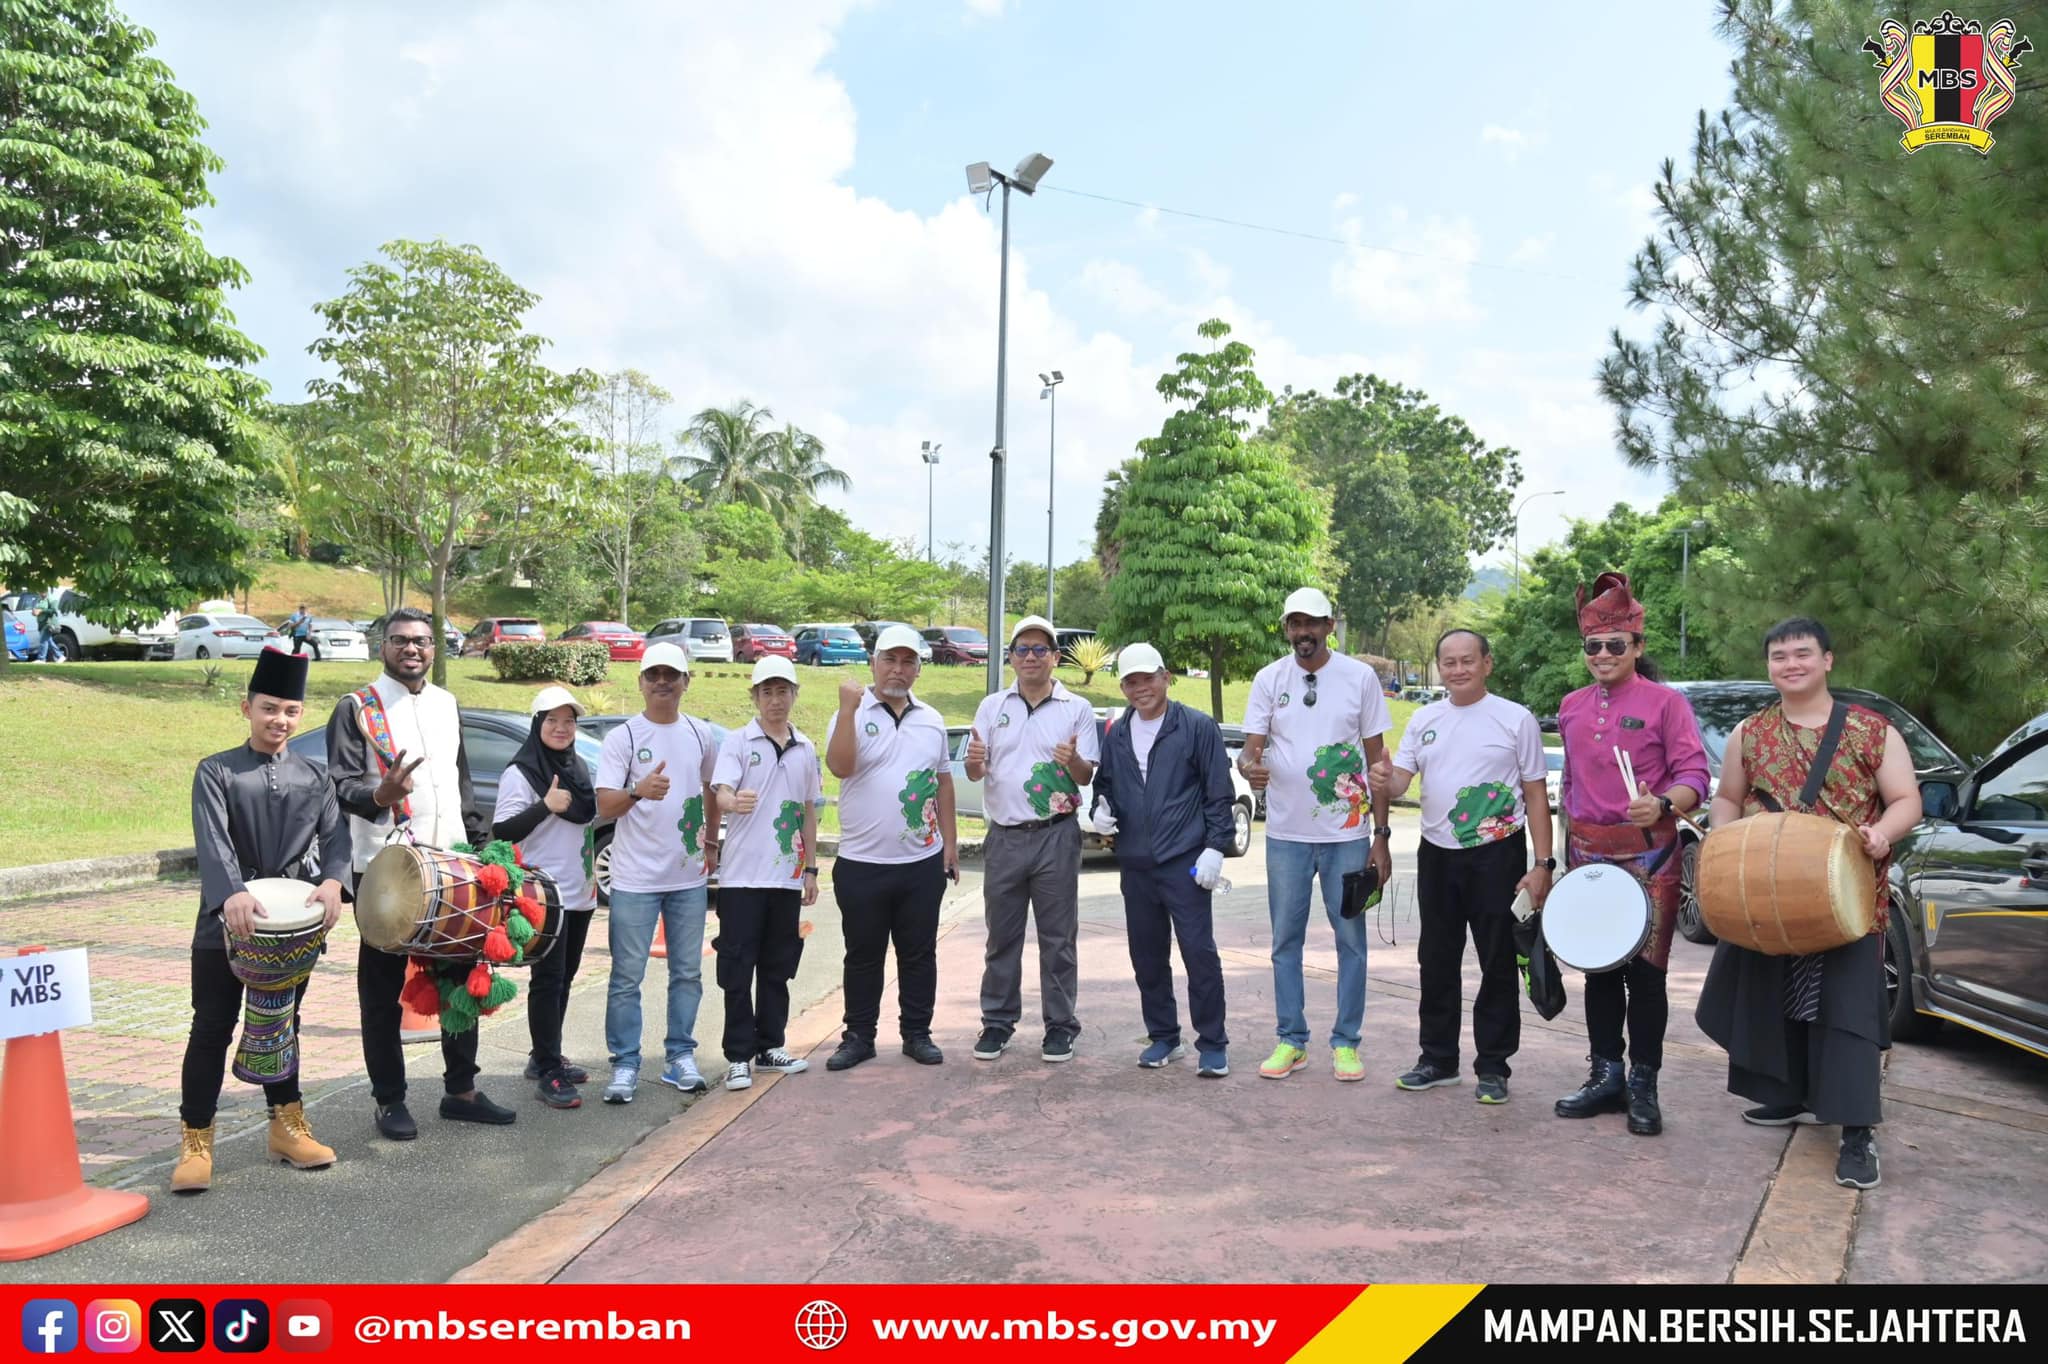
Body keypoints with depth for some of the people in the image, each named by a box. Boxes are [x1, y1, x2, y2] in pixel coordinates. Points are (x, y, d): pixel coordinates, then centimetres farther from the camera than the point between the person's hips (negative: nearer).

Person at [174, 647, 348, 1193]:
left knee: (283, 1025, 14)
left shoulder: (314, 778, 7)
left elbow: (335, 835, -4)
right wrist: (232, 893, -36)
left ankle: (287, 1127, 24)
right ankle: (196, 1141, 9)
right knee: (212, 1030, 1)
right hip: (224, 923, -3)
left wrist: (332, 881, -26)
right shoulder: (216, 772, -3)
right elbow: (212, 839, -18)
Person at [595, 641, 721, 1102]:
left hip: (690, 877, 4)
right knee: (627, 976, 0)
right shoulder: (622, 738, -6)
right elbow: (605, 805, -13)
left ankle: (680, 1057, 21)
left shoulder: (700, 735, 7)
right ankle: (625, 1065, 9)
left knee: (687, 973, 10)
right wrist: (638, 792, -32)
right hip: (635, 878, -4)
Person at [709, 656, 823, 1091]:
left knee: (778, 967, 11)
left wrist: (811, 869, 14)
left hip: (787, 876, 4)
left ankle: (770, 1047, 22)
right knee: (737, 969, -1)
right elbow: (721, 793, -18)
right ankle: (739, 1056, 6)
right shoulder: (737, 743, -3)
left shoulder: (805, 749, 11)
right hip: (742, 875, -4)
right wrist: (734, 802, -42)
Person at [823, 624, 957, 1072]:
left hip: (923, 863, 3)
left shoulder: (931, 720, 10)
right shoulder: (854, 714, -4)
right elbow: (840, 766, -22)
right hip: (862, 864, -3)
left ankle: (917, 1033, 23)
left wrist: (950, 842, 11)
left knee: (919, 954, 11)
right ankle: (859, 1036, 21)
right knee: (863, 956, 9)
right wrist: (849, 706, -26)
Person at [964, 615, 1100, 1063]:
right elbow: (975, 773, 8)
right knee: (1002, 936, 9)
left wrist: (1073, 761, -23)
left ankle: (1060, 1025, 13)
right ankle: (997, 1022, 19)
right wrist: (975, 762, -16)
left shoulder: (1077, 709, 1)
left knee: (1058, 937, 4)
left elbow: (1086, 777, 0)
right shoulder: (992, 707, 8)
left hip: (1056, 836, -2)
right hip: (1004, 836, 2)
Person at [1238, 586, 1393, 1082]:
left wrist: (1381, 834, -1)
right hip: (1286, 832, 1)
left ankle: (1346, 1042, 18)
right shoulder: (1270, 679, 2)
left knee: (1351, 938, 5)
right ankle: (1292, 1040, 20)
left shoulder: (1360, 677, -1)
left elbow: (1377, 759, 2)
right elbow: (1252, 746, -1)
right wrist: (1249, 765, -27)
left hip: (1347, 833, -1)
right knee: (1286, 940, 8)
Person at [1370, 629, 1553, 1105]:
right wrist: (1383, 783, -22)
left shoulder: (1516, 719, -4)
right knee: (1437, 962, 12)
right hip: (1437, 854, 4)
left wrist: (1542, 864, -10)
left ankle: (1493, 1066, 15)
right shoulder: (1424, 719, 7)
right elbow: (1400, 780, 3)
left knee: (1498, 965, 4)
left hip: (1497, 855, -4)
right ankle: (1437, 1058, 25)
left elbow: (1536, 796, -3)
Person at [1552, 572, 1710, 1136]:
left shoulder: (1665, 702, -5)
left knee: (1644, 969, -1)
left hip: (1648, 855, -5)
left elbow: (1693, 774, -10)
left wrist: (1661, 806, -30)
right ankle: (1606, 1075, 21)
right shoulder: (1571, 707, 11)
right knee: (1598, 969, 10)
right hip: (1588, 854, 5)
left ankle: (1642, 1084, 9)